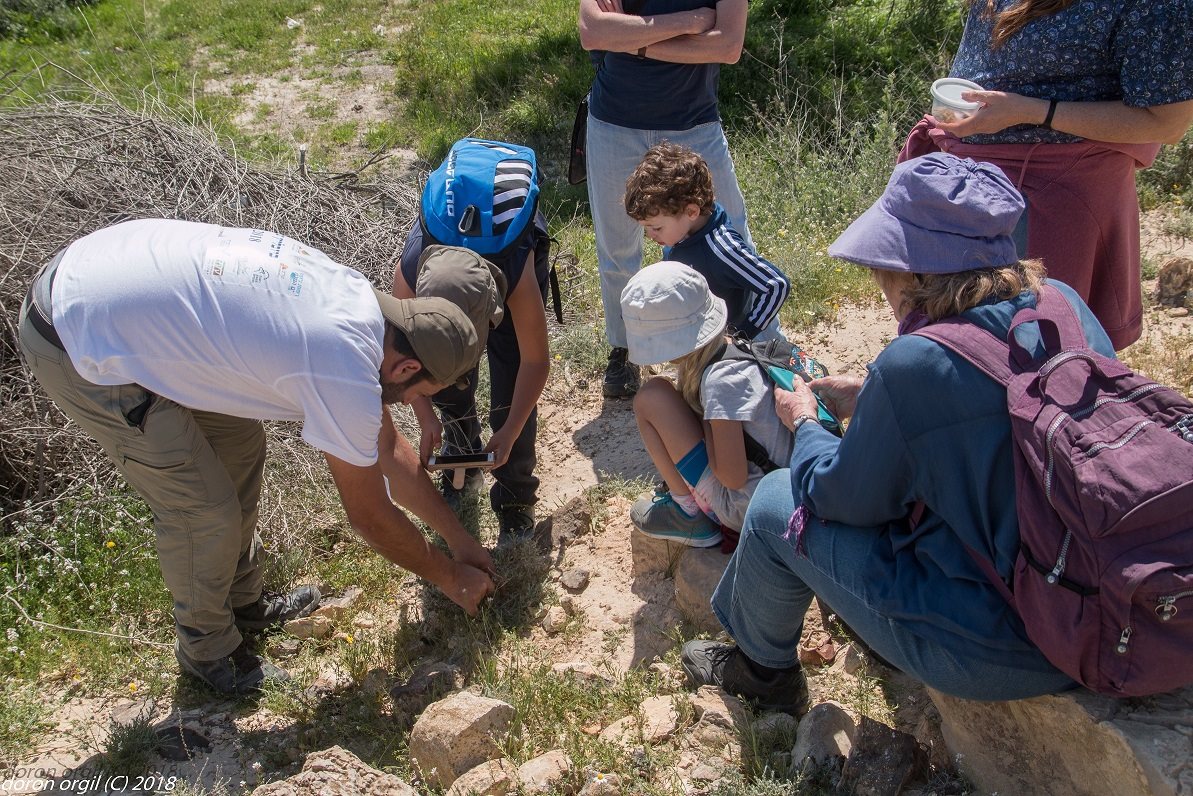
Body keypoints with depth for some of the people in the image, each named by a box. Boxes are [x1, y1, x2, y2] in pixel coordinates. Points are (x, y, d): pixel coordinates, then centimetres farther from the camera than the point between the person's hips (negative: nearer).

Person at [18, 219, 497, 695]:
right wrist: (449, 577, 7)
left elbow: (387, 448, 14)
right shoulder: (347, 378, -24)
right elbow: (369, 515, -8)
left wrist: (457, 537, 20)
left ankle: (244, 602, 36)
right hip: (79, 347, -9)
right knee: (206, 511, -1)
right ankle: (207, 650, 25)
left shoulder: (359, 299, 3)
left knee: (240, 445, 16)